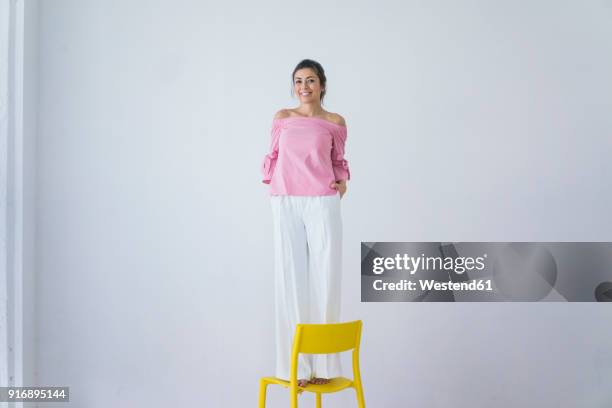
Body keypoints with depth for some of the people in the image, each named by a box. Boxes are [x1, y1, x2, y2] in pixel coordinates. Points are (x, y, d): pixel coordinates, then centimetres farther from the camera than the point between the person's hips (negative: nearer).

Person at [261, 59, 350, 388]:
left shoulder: (335, 122, 10)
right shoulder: (282, 118, 12)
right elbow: (273, 157, 18)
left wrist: (342, 182, 3)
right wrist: (273, 183, 3)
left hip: (322, 204, -1)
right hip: (287, 205, 1)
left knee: (323, 280, -4)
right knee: (291, 280, -3)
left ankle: (322, 364, 4)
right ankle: (296, 364, 2)